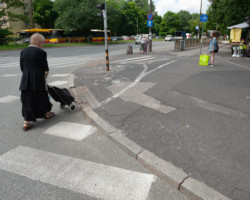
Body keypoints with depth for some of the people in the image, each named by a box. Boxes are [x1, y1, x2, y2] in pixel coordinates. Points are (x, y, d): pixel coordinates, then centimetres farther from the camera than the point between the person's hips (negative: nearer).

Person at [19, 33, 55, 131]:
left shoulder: (23, 52, 7)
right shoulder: (41, 52, -10)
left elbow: (22, 67, 10)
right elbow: (45, 69, -7)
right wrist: (44, 76, 11)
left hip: (25, 81, 5)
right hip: (38, 81, -4)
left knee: (27, 100, 7)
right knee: (41, 97, 14)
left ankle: (27, 121, 5)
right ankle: (46, 113, 34)